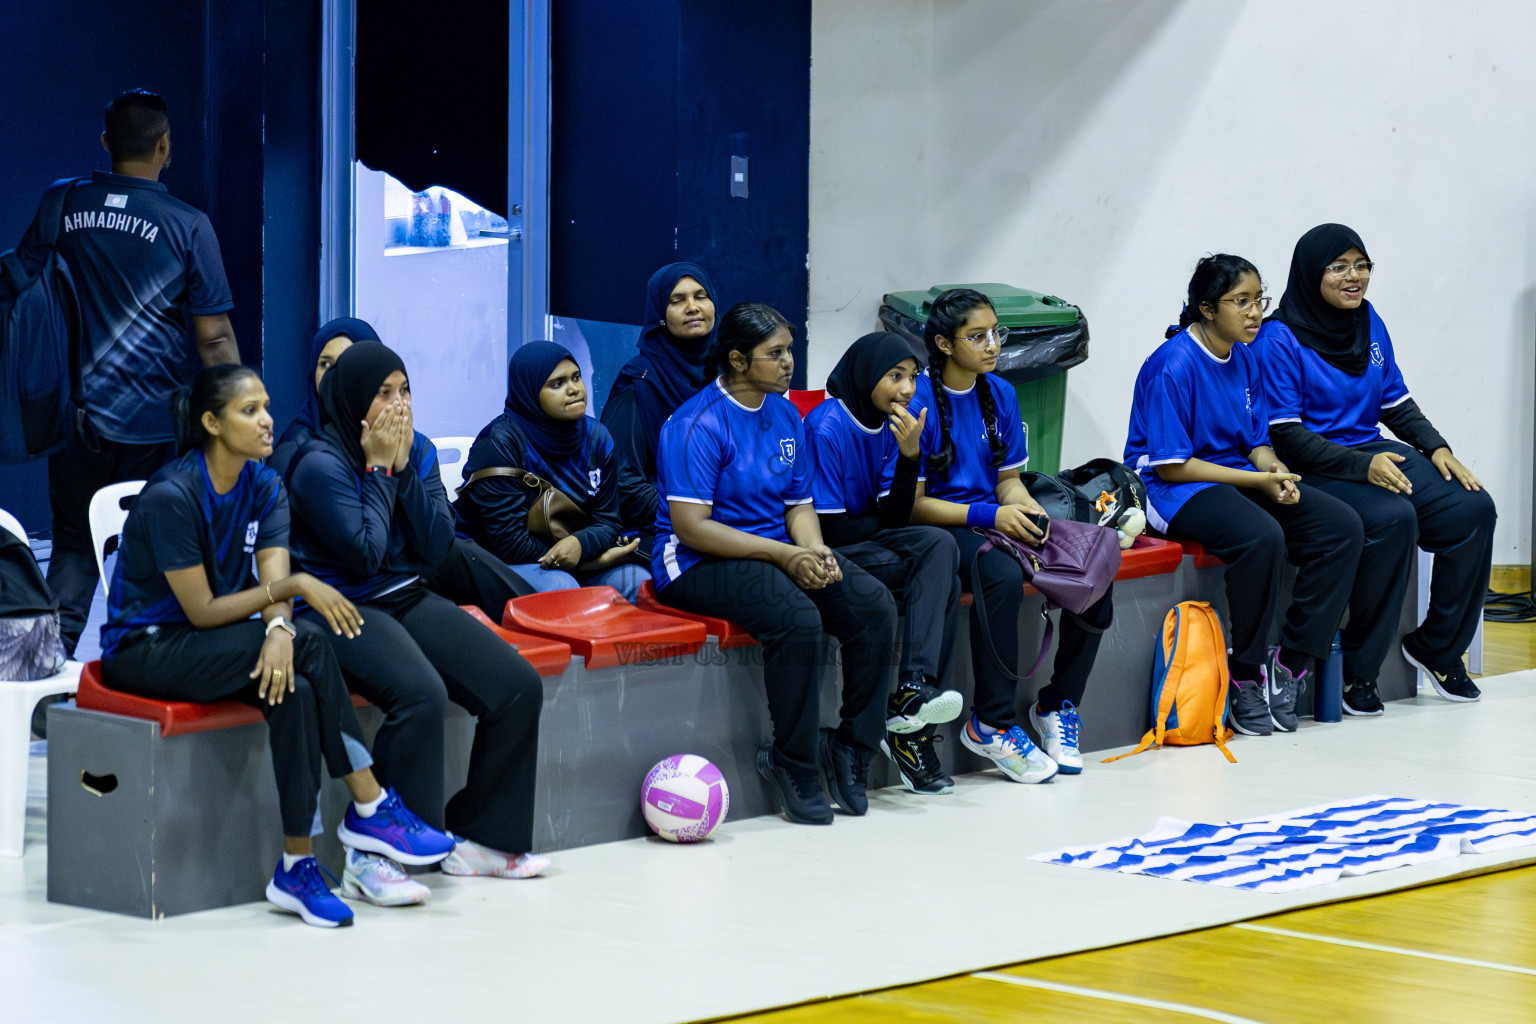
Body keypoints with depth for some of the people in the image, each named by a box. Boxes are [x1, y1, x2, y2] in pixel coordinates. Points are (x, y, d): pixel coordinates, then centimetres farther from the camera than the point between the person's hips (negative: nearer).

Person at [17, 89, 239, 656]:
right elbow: (214, 337, -7)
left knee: (74, 546, 14)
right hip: (157, 419, -3)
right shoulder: (188, 225, -7)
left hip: (78, 413, 3)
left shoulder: (62, 206, 2)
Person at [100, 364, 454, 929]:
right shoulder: (171, 496, -20)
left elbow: (273, 585, -9)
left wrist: (279, 628, -32)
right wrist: (295, 586, -24)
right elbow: (202, 611, -19)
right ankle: (371, 809, -21)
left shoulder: (264, 487, 2)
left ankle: (298, 866, -27)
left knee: (294, 690, -28)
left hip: (208, 647, 7)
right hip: (143, 650, -7)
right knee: (310, 646, -28)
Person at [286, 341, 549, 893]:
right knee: (422, 695, -35)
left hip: (410, 600, 7)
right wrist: (379, 469, -12)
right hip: (342, 611, -7)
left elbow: (437, 546, 1)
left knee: (518, 686, -9)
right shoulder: (320, 464, -11)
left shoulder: (418, 451, 9)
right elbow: (366, 554, -18)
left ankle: (480, 836, 3)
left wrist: (404, 466, -8)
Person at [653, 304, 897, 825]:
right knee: (798, 618, -34)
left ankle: (853, 746, -5)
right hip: (699, 563, -8)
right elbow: (690, 526, -19)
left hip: (778, 550, 8)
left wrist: (815, 553, -7)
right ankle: (796, 765, -19)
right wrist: (784, 555, -21)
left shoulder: (786, 416, 12)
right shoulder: (697, 424, -13)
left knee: (875, 606, -15)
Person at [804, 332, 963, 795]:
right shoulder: (826, 428, -16)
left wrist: (910, 456, -10)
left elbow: (895, 516, 4)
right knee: (941, 579, -23)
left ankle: (912, 695, -32)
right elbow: (828, 529, -16)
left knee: (938, 546, -23)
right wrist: (881, 520, 1)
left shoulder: (888, 425, 8)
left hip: (867, 544, 7)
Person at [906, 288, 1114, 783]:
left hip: (997, 516, 7)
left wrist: (1029, 511, -8)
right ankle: (992, 724, -25)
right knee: (1002, 575, -38)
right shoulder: (919, 400, -11)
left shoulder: (1000, 394, 11)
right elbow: (914, 503, -12)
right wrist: (989, 516, -20)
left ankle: (1057, 704, 1)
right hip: (942, 528, -7)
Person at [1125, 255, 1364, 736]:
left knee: (1342, 526, -10)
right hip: (1174, 491, -8)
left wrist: (1274, 468, -11)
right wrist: (1256, 479, -20)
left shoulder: (1245, 358, 8)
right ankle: (1246, 677, -20)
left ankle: (1291, 663, -7)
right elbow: (1170, 466, -18)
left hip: (1240, 475, 8)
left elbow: (1257, 440, 14)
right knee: (1262, 536, -36)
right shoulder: (1173, 366, -17)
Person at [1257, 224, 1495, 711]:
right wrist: (1361, 466, -23)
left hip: (1372, 452, 7)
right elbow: (1285, 434, -14)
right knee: (1393, 517, -34)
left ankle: (1436, 647, 1)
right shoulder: (1281, 338, -10)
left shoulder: (1369, 323, 11)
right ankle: (1357, 670, -22)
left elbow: (1396, 402, 18)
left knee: (1473, 509, -15)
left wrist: (1436, 447, -1)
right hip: (1314, 468, -7)